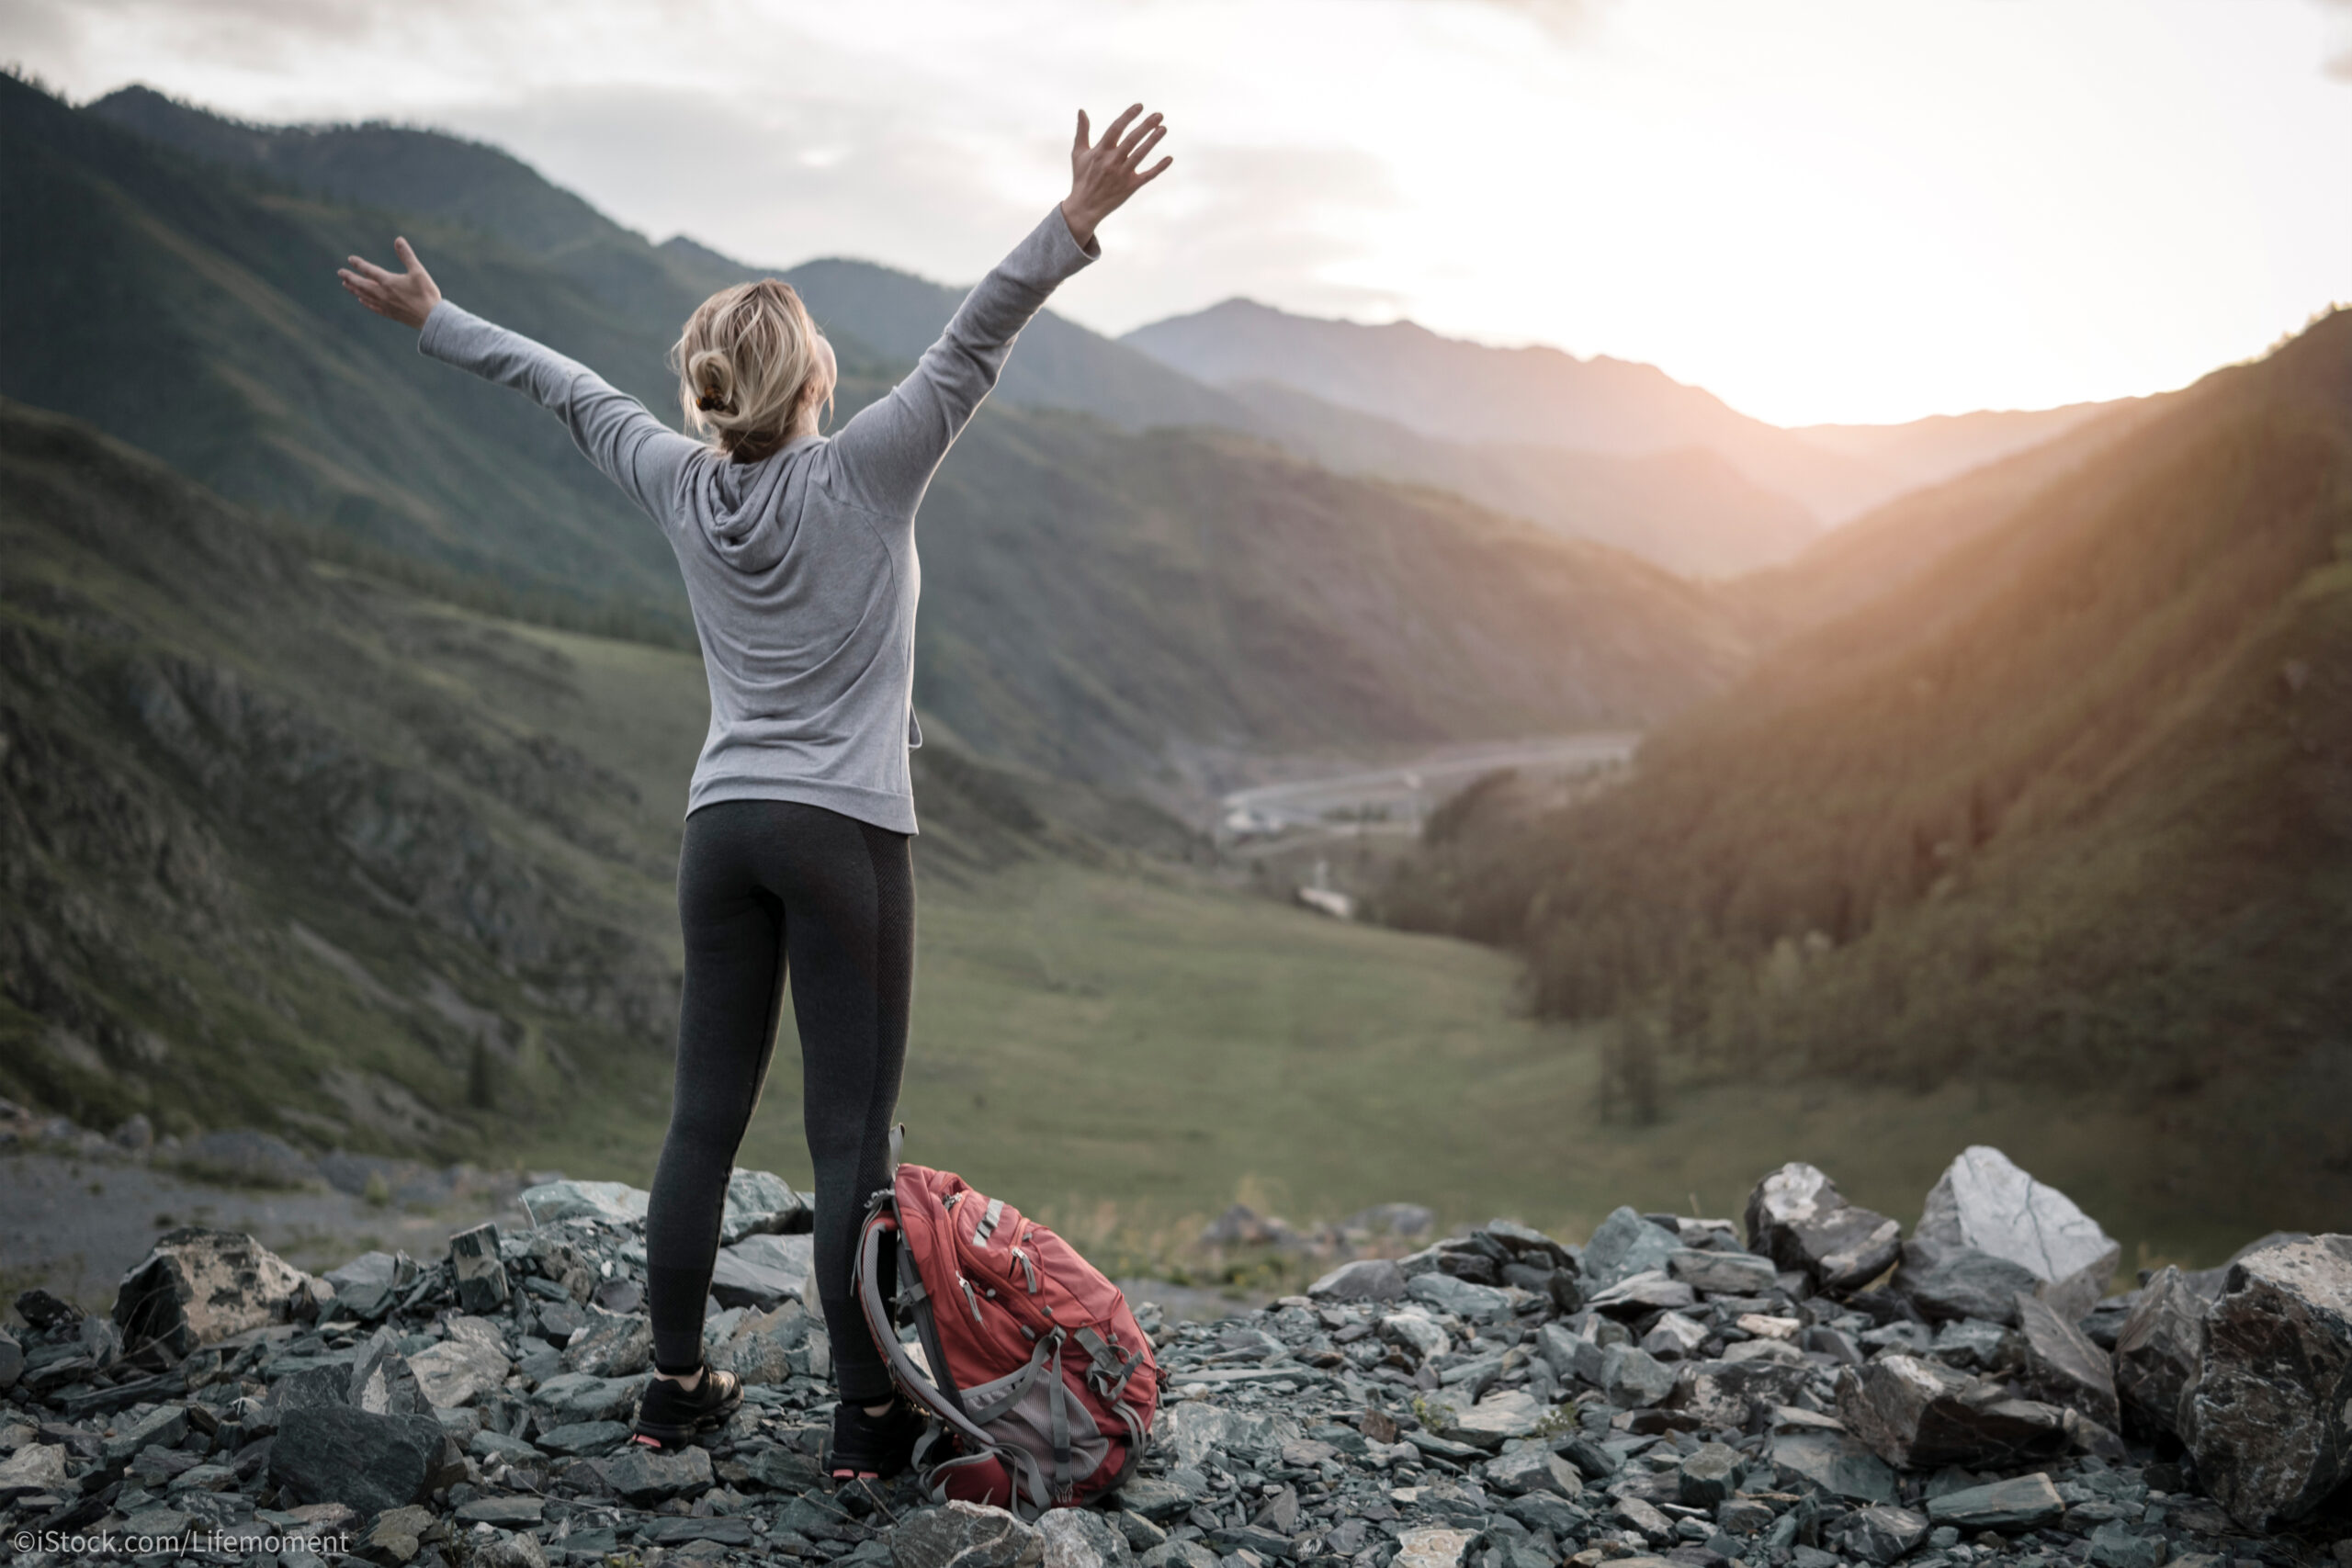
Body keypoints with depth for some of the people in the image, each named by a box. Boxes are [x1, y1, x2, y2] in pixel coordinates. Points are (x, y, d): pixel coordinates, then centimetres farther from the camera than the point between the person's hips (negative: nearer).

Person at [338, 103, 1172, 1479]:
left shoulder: (684, 484, 4)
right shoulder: (862, 474, -10)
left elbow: (571, 388, 17)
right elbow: (972, 347, -16)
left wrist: (435, 318, 29)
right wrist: (1076, 229, -25)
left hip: (725, 830, 5)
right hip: (849, 837, -5)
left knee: (706, 1116, 11)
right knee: (853, 1134, -2)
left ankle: (678, 1385, 20)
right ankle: (868, 1416, 2)